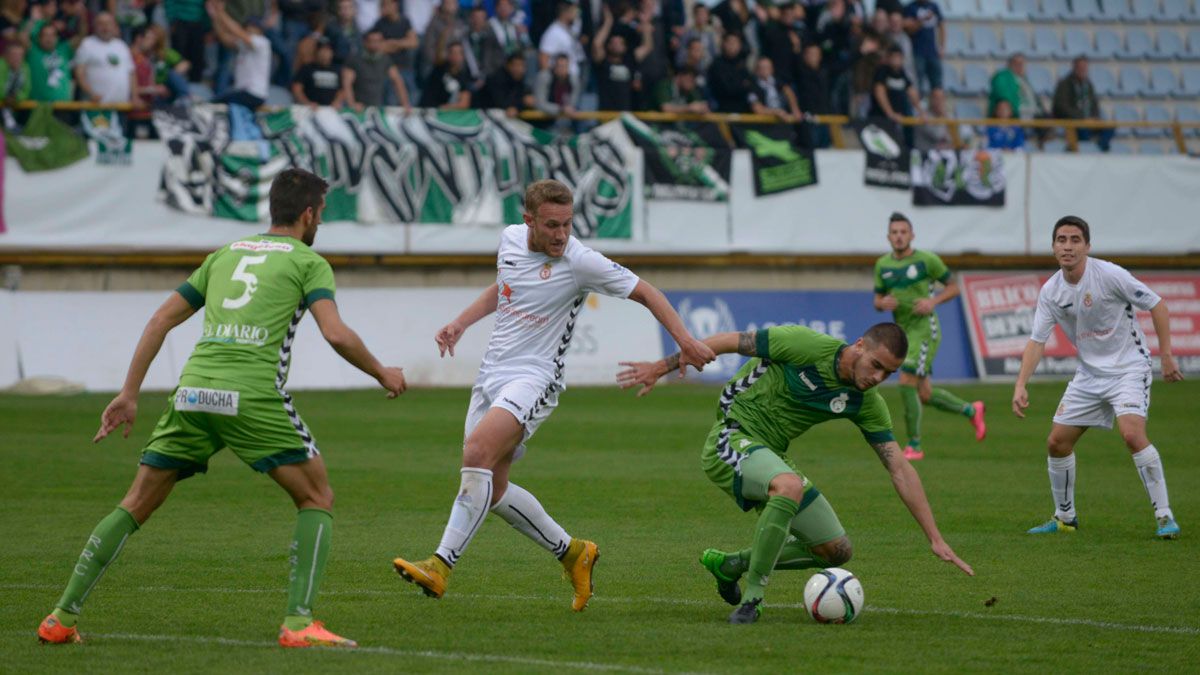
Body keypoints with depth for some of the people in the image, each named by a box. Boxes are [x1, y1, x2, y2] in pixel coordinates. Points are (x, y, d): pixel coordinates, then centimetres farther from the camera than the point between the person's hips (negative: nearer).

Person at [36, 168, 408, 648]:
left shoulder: (225, 255, 25)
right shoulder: (309, 262, 9)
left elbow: (162, 319, 22)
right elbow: (336, 334, -6)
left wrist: (129, 393, 24)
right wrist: (382, 375, 11)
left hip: (194, 392, 5)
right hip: (253, 395, -5)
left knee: (136, 505, 14)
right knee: (317, 499, 9)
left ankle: (62, 618, 10)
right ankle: (298, 622, -5)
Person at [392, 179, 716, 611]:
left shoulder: (580, 262, -13)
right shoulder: (511, 239, 5)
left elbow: (646, 293, -5)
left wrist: (685, 342, -13)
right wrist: (459, 324, 16)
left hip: (534, 378, -7)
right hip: (492, 374, 7)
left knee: (477, 453, -28)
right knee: (491, 489, 7)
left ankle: (441, 566, -29)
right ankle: (572, 552, 25)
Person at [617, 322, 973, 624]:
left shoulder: (867, 404, -2)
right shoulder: (807, 345, -20)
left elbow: (901, 470, -1)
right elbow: (729, 341, -11)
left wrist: (935, 538, -5)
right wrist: (661, 367, -9)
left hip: (770, 456, 7)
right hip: (731, 438, -7)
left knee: (836, 551, 5)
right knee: (791, 486, -39)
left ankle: (731, 564, 21)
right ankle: (752, 598, -28)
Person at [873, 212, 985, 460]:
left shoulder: (927, 260, -6)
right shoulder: (882, 265, 8)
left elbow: (953, 287, 2)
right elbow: (877, 302, 14)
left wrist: (933, 301, -16)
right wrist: (883, 303, -11)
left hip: (924, 330, -6)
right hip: (903, 332, 6)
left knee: (906, 383, -18)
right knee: (925, 395, 10)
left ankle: (914, 446, -8)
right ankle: (971, 410, 34)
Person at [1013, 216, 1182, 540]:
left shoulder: (1109, 275, -17)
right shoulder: (1050, 291, -2)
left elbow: (1157, 306, -10)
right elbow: (1037, 340, 1)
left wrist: (1166, 356, -13)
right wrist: (1020, 385, -12)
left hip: (1129, 369, -6)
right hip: (1089, 373, 6)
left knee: (1132, 434, -27)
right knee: (1057, 441, 4)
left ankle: (1164, 516, -19)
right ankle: (1065, 517, 23)